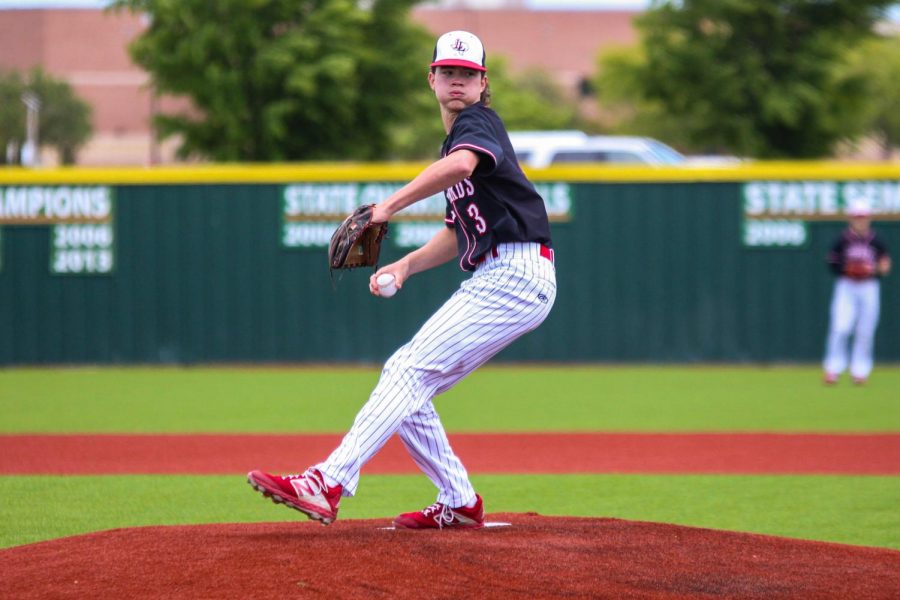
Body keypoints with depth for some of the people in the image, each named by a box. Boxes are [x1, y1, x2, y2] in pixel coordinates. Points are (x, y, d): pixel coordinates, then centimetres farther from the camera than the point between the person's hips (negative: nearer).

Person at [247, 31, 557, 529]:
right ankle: (459, 504, 14)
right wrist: (408, 264, 10)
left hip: (517, 273, -10)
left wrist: (390, 206, -33)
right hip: (492, 280, 10)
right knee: (403, 379, 10)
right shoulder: (453, 140, 23)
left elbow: (463, 164, -33)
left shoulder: (478, 123, -6)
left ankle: (328, 484, -28)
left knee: (412, 372, -18)